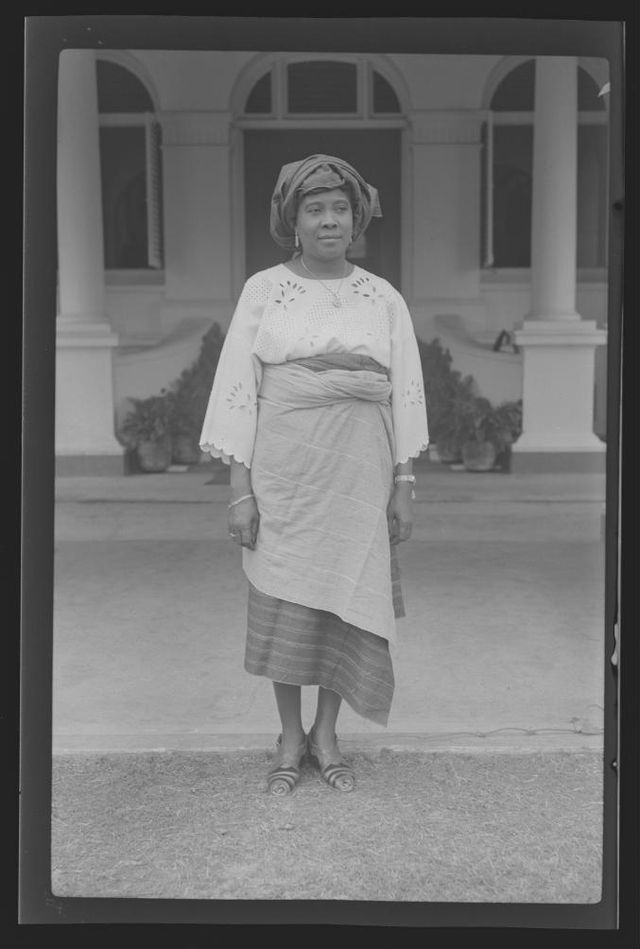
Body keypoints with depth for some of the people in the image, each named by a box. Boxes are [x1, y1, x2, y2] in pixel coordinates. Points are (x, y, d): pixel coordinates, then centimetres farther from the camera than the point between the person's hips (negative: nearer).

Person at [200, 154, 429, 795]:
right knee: (282, 604, 3)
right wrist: (239, 487, -7)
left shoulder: (383, 299, 7)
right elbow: (237, 387, -1)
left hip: (358, 474, 1)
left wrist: (403, 484, 2)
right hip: (282, 471, -1)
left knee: (345, 602, 5)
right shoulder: (263, 290, 2)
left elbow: (405, 393, 7)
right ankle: (290, 739, 20)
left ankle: (326, 735, 22)